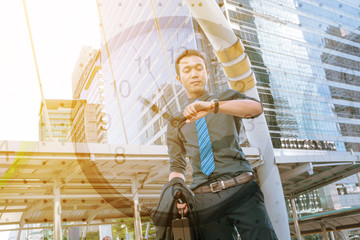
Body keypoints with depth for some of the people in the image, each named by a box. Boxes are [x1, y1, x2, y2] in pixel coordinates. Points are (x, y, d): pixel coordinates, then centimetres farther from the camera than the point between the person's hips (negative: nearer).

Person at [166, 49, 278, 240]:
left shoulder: (228, 98, 14)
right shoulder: (175, 125, 18)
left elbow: (256, 107, -9)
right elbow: (177, 166, 14)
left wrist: (213, 106, -24)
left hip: (241, 190, -1)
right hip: (204, 200, 2)